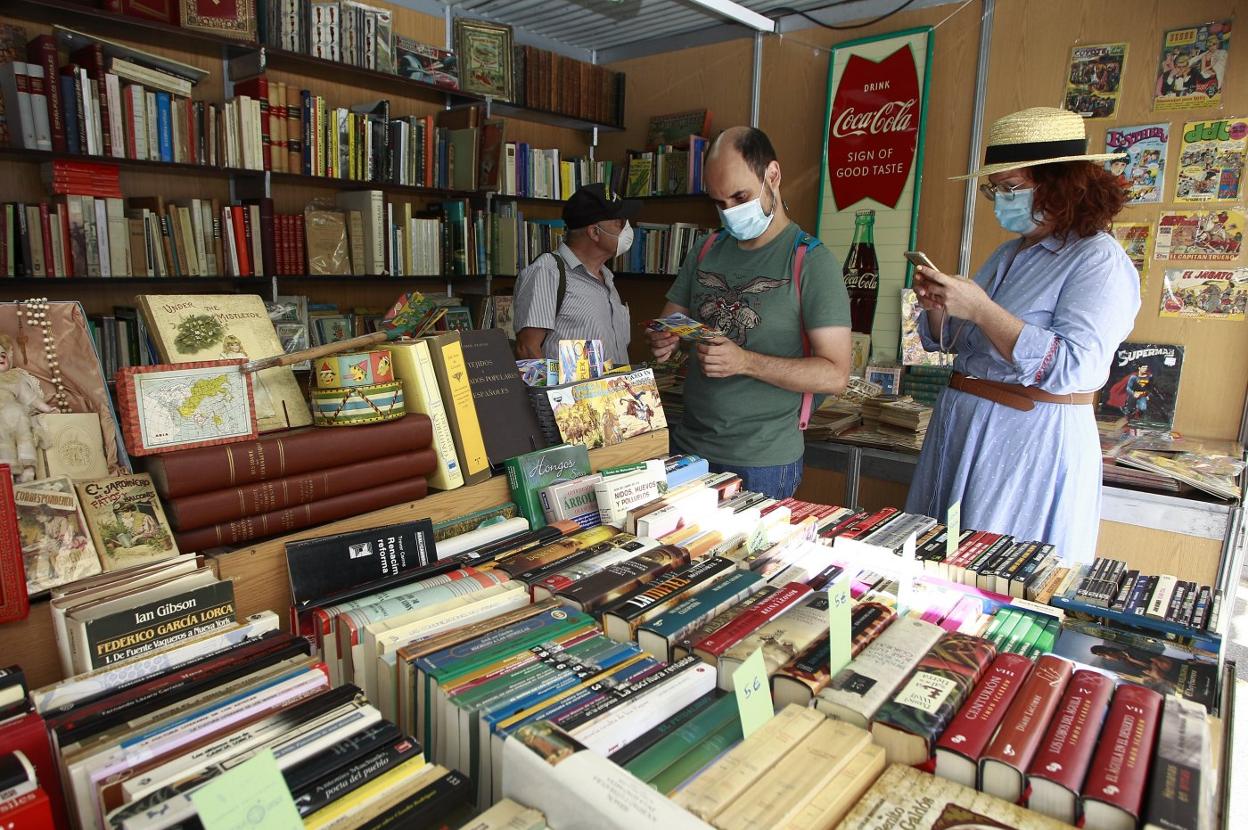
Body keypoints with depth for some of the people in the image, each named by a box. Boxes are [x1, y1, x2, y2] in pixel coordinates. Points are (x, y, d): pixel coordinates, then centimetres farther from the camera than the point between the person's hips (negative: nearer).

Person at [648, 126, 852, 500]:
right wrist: (663, 341, -9)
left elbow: (834, 375, -14)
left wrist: (745, 362, -25)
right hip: (688, 446, 5)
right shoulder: (706, 252, 8)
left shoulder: (812, 261, -9)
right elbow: (669, 321, 15)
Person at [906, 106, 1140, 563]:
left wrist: (980, 309, -24)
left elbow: (1073, 368, -23)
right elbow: (951, 341, 18)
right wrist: (936, 306, -4)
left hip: (1034, 443, -7)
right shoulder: (1007, 255, 13)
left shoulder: (1100, 261, -10)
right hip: (961, 428, 8)